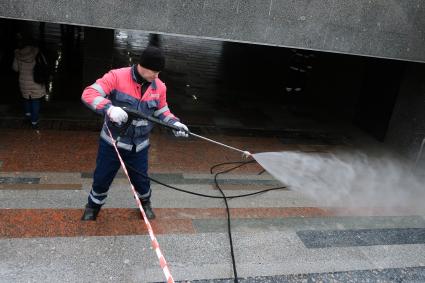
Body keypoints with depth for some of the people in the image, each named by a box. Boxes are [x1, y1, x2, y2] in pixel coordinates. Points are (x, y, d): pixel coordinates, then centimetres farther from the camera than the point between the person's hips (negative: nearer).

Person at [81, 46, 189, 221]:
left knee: (141, 179, 16)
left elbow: (162, 112, 8)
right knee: (101, 178, 14)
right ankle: (93, 206, 44)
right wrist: (109, 108, -41)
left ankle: (145, 203, 49)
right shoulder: (116, 77, -19)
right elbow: (88, 94, -24)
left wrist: (174, 123, -12)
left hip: (139, 146, 3)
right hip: (112, 142, -2)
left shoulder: (159, 87, -5)